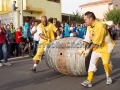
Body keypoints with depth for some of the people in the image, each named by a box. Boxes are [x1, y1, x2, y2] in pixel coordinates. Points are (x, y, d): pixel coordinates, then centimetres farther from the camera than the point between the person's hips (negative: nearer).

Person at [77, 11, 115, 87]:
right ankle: (89, 81, -1)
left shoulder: (100, 26, -27)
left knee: (106, 63, -5)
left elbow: (97, 42, -26)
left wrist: (88, 50, -23)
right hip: (97, 47, 7)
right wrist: (83, 47, -9)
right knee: (92, 62, -2)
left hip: (106, 46, -6)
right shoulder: (89, 27, -2)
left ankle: (109, 77, 25)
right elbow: (87, 38, 3)